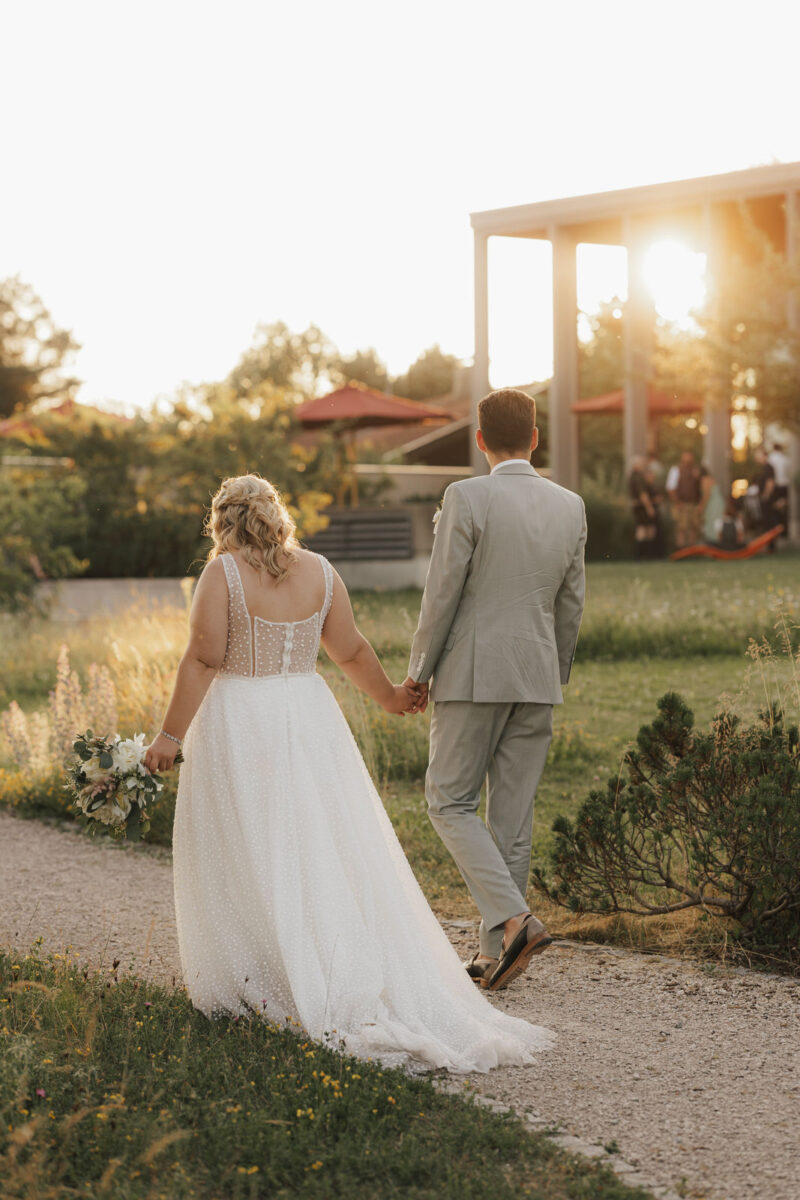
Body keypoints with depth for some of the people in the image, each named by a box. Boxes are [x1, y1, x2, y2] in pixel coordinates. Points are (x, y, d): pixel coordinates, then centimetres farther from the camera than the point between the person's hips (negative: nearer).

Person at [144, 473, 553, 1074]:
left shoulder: (223, 573, -9)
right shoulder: (319, 571, 3)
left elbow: (204, 660, -14)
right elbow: (352, 650, 9)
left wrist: (171, 736, -10)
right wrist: (389, 695, 26)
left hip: (240, 725, -4)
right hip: (309, 718, 4)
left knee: (245, 857, 6)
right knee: (330, 851, 8)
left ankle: (255, 984, 10)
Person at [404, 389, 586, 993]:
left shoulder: (468, 498, -11)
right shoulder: (571, 507, 5)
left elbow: (442, 594, -11)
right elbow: (571, 603, 11)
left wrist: (418, 672, 0)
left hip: (473, 672, -5)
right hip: (537, 675, 5)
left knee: (450, 801, 5)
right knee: (513, 813, 9)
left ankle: (513, 918, -12)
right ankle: (495, 953, 12)